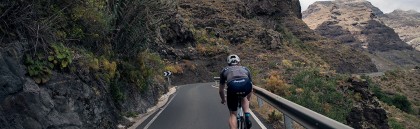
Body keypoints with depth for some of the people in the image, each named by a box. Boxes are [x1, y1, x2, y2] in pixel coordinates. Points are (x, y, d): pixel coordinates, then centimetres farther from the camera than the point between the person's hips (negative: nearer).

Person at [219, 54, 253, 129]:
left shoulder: (225, 70, 36)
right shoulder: (245, 69, 38)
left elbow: (221, 90, 41)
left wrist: (223, 100, 60)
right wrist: (248, 100, 64)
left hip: (232, 86, -1)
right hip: (246, 85, 2)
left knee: (233, 114, 18)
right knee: (243, 97, 38)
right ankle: (247, 118, 23)